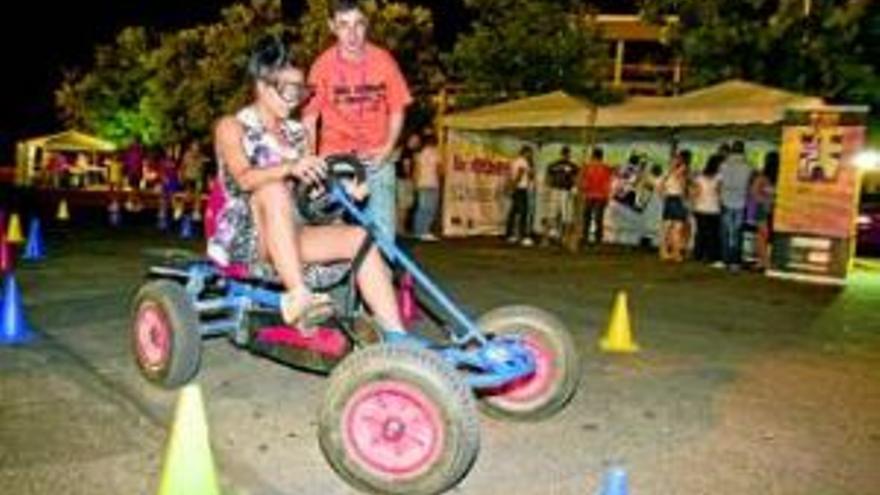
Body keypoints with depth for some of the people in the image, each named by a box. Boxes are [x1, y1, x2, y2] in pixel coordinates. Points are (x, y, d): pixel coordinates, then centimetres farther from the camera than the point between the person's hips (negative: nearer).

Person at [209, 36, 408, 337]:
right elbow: (245, 178, -20)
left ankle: (396, 335, -25)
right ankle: (296, 296, -43)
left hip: (290, 235, 5)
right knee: (274, 189, -34)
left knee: (359, 238, -18)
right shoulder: (232, 127, 0)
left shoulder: (296, 134, 15)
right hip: (247, 237, -5)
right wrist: (289, 168, -39)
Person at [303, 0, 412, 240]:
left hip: (376, 160, 1)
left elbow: (397, 109, 6)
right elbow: (309, 117, -2)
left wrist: (388, 148, -7)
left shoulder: (383, 60, -2)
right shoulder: (323, 65, -6)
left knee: (382, 232, -1)